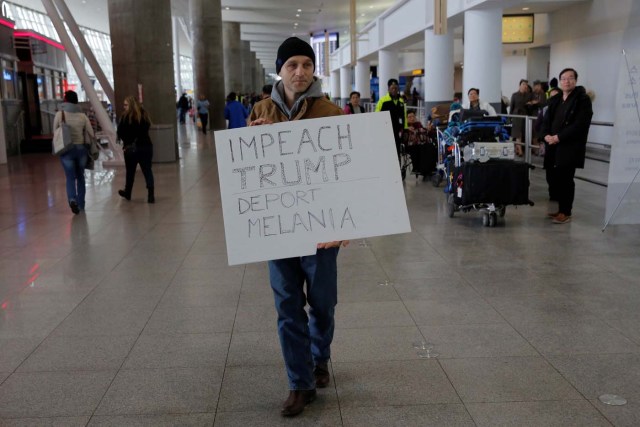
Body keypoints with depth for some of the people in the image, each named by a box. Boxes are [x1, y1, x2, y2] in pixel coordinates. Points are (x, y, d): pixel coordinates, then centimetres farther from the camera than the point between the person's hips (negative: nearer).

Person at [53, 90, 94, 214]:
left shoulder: (60, 114, -6)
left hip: (66, 150, -2)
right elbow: (91, 134, 0)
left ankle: (72, 199, -22)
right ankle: (81, 204, 21)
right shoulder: (82, 115, -2)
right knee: (80, 177, 15)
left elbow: (55, 132, 1)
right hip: (81, 148, 2)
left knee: (70, 177, 3)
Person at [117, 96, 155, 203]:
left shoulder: (126, 117, -11)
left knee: (130, 171, 13)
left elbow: (120, 133, -9)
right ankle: (151, 195, -8)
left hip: (131, 147, -3)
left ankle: (127, 193, 31)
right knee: (147, 170, 2)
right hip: (146, 146, 3)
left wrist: (126, 140, 8)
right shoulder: (144, 115, 3)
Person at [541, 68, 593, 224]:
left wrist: (558, 137, -17)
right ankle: (561, 209, 20)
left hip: (570, 147, -6)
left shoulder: (583, 99, -5)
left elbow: (580, 125, -15)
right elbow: (546, 120, 15)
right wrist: (547, 135, -6)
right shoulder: (555, 100, 16)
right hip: (554, 146, 6)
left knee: (566, 179, -4)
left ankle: (566, 212, 5)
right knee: (556, 179, 8)